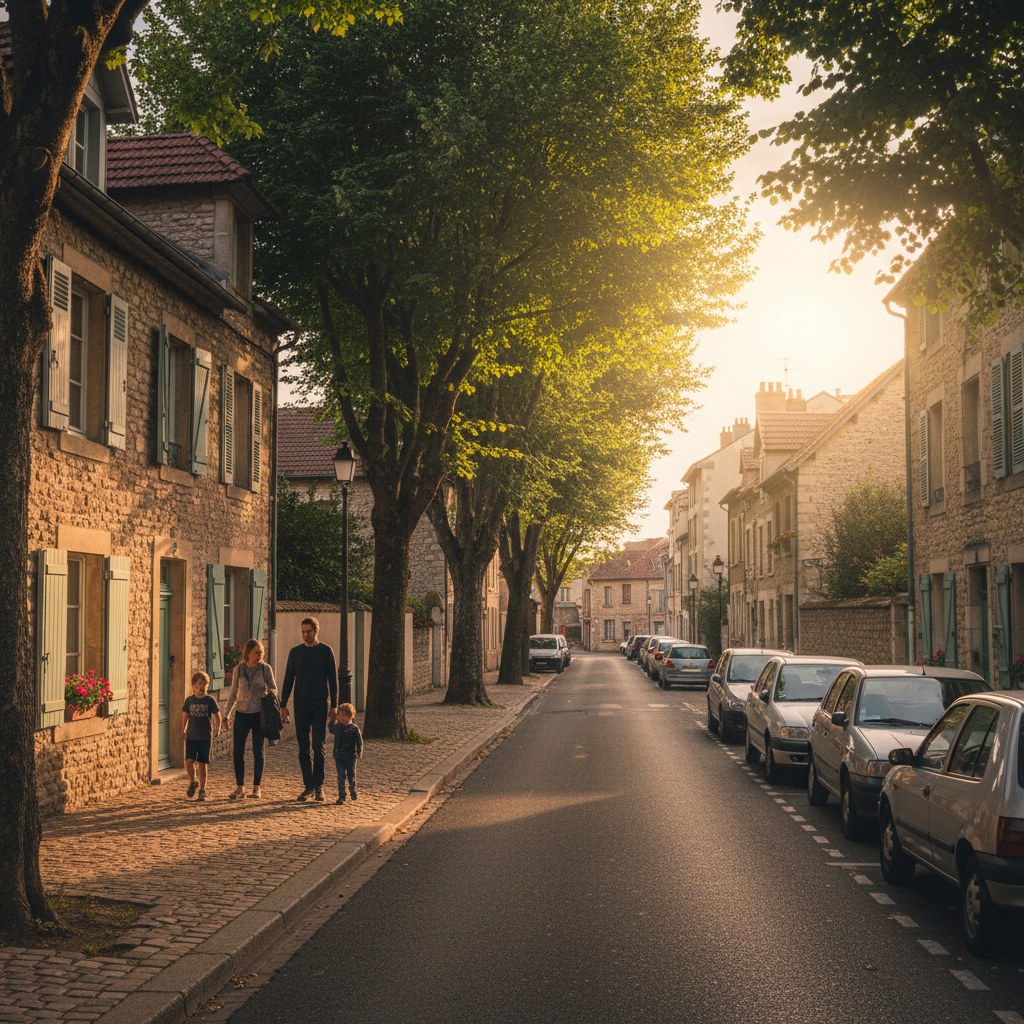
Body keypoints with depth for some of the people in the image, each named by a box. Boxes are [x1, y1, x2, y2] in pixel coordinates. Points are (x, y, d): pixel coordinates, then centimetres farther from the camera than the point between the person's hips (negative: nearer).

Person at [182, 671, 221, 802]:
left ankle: (202, 790, 10)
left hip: (205, 737, -2)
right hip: (191, 736, 2)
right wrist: (183, 730, 15)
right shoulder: (189, 700, 3)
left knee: (202, 764, 0)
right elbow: (185, 715, 15)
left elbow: (217, 715, -4)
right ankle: (193, 782, 19)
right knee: (189, 761, -9)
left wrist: (217, 728, -18)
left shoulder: (210, 700, -3)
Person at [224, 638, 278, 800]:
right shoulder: (238, 669, 1)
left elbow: (273, 688, 5)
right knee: (237, 751, -2)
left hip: (259, 714, -1)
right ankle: (240, 788, 6)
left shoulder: (265, 668, -3)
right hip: (241, 714, 1)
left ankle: (256, 787, 11)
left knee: (258, 751, 3)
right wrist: (227, 714, 9)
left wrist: (268, 694, -18)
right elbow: (233, 693, 10)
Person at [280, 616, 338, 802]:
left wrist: (334, 706, -4)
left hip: (320, 705, -3)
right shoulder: (295, 652, 9)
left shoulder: (326, 651, 1)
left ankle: (318, 786, -2)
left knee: (319, 746, -6)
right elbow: (288, 680, 11)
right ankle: (308, 786, 9)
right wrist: (283, 705, 5)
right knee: (303, 748, 4)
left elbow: (333, 680, 2)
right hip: (301, 706, 3)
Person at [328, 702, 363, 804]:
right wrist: (333, 720, 18)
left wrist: (359, 753, -14)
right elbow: (331, 728, 29)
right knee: (341, 777, 0)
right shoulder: (337, 727, 5)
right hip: (339, 757, 2)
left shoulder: (354, 728, -7)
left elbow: (359, 742, -6)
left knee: (351, 776, 10)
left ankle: (352, 791, 34)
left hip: (351, 757, -2)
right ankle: (341, 796, 4)